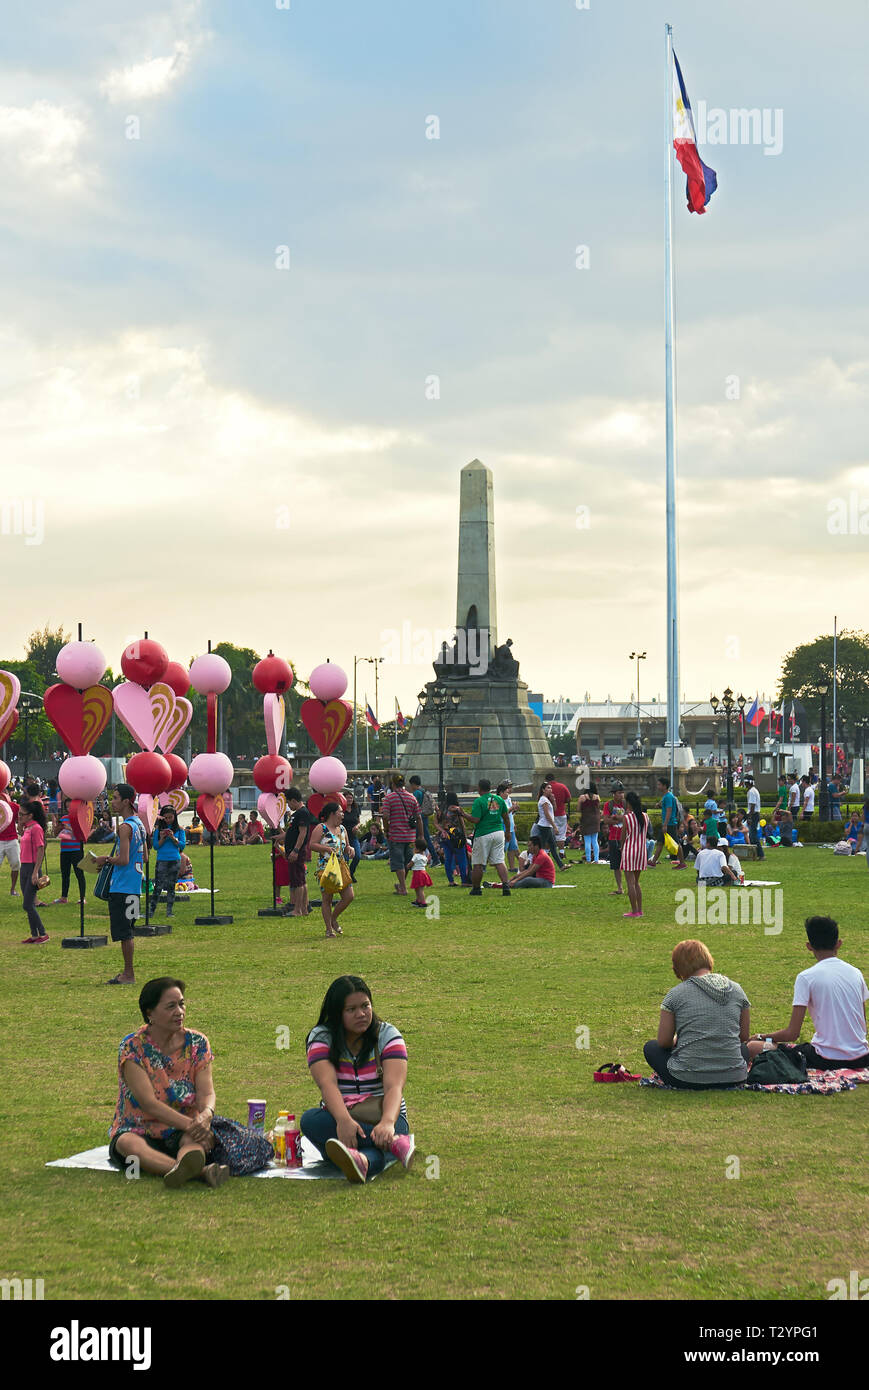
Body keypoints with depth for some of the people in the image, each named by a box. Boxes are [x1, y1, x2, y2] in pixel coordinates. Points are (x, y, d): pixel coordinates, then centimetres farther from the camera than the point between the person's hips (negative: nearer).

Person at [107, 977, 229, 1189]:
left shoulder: (197, 1043, 3)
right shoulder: (132, 1047, -9)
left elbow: (207, 1092, -6)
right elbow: (149, 1103, -17)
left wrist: (206, 1115, -32)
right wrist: (190, 1124, -30)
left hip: (181, 1134, 3)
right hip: (139, 1130, -2)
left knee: (200, 1137, -33)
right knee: (129, 1144, -38)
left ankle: (186, 1166, -70)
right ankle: (200, 1171, -65)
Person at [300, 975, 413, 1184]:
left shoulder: (387, 1035, -2)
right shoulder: (320, 1037, -1)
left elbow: (394, 1086, -18)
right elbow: (327, 1084, -19)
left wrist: (387, 1122, -41)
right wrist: (344, 1121, -40)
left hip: (386, 1117, -1)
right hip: (338, 1118, 1)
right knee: (309, 1120, -33)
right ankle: (396, 1142, -47)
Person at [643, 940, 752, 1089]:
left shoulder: (675, 994, -7)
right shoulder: (737, 990, 4)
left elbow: (663, 1041, -2)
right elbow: (744, 1036, 11)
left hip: (689, 1079, -3)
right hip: (733, 1079, 4)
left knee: (650, 1048, 25)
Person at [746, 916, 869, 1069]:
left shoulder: (806, 977, -8)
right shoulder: (855, 973, 7)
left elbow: (792, 1033, -9)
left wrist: (762, 1037, 9)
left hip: (827, 1060, -6)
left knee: (753, 1047, -2)